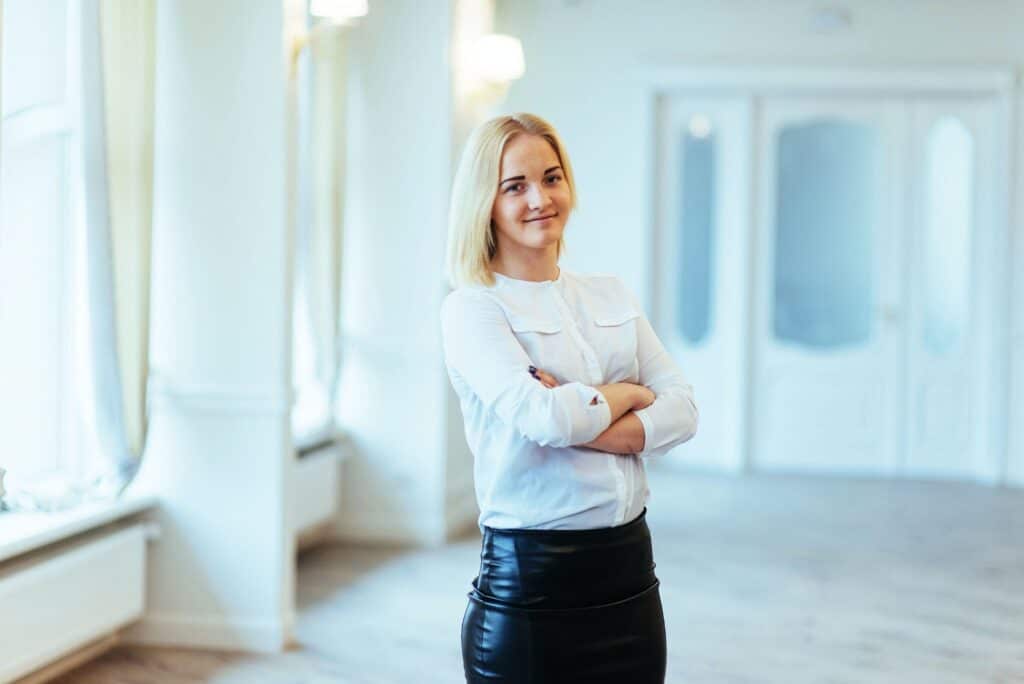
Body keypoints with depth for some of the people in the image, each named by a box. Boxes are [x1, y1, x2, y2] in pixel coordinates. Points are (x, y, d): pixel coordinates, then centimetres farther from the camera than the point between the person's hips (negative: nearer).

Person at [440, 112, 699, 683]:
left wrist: (580, 420, -15)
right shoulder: (471, 309, -6)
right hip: (528, 578, -5)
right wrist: (629, 392, -4)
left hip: (630, 569, 5)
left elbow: (683, 410, 0)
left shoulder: (612, 296, 11)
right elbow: (543, 417, -21)